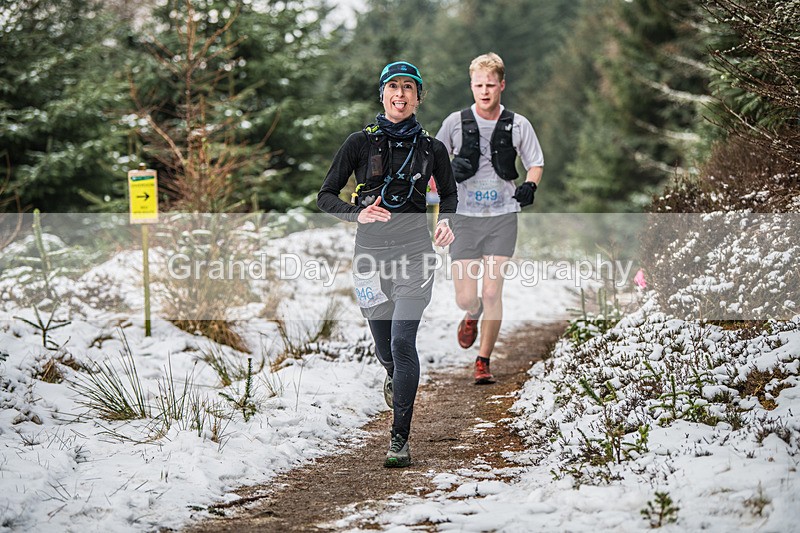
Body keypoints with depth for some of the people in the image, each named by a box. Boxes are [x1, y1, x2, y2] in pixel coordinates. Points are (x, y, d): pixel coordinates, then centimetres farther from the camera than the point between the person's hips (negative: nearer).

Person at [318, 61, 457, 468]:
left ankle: (400, 439, -11)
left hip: (414, 253, -1)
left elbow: (449, 193, 19)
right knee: (384, 347, 12)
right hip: (371, 253, 1)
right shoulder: (361, 142, 0)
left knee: (403, 340, -17)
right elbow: (326, 196, 2)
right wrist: (357, 213, -17)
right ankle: (394, 375, 52)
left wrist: (446, 222, -2)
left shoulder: (431, 148, 3)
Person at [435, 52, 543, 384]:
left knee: (492, 293, -7)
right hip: (465, 217, 0)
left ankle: (483, 361, 8)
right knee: (465, 299, -4)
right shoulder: (455, 122, 1)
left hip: (502, 217, 0)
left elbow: (536, 163, 11)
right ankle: (472, 316, 35)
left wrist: (529, 185, -11)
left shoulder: (518, 125, 1)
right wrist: (450, 169, -10)